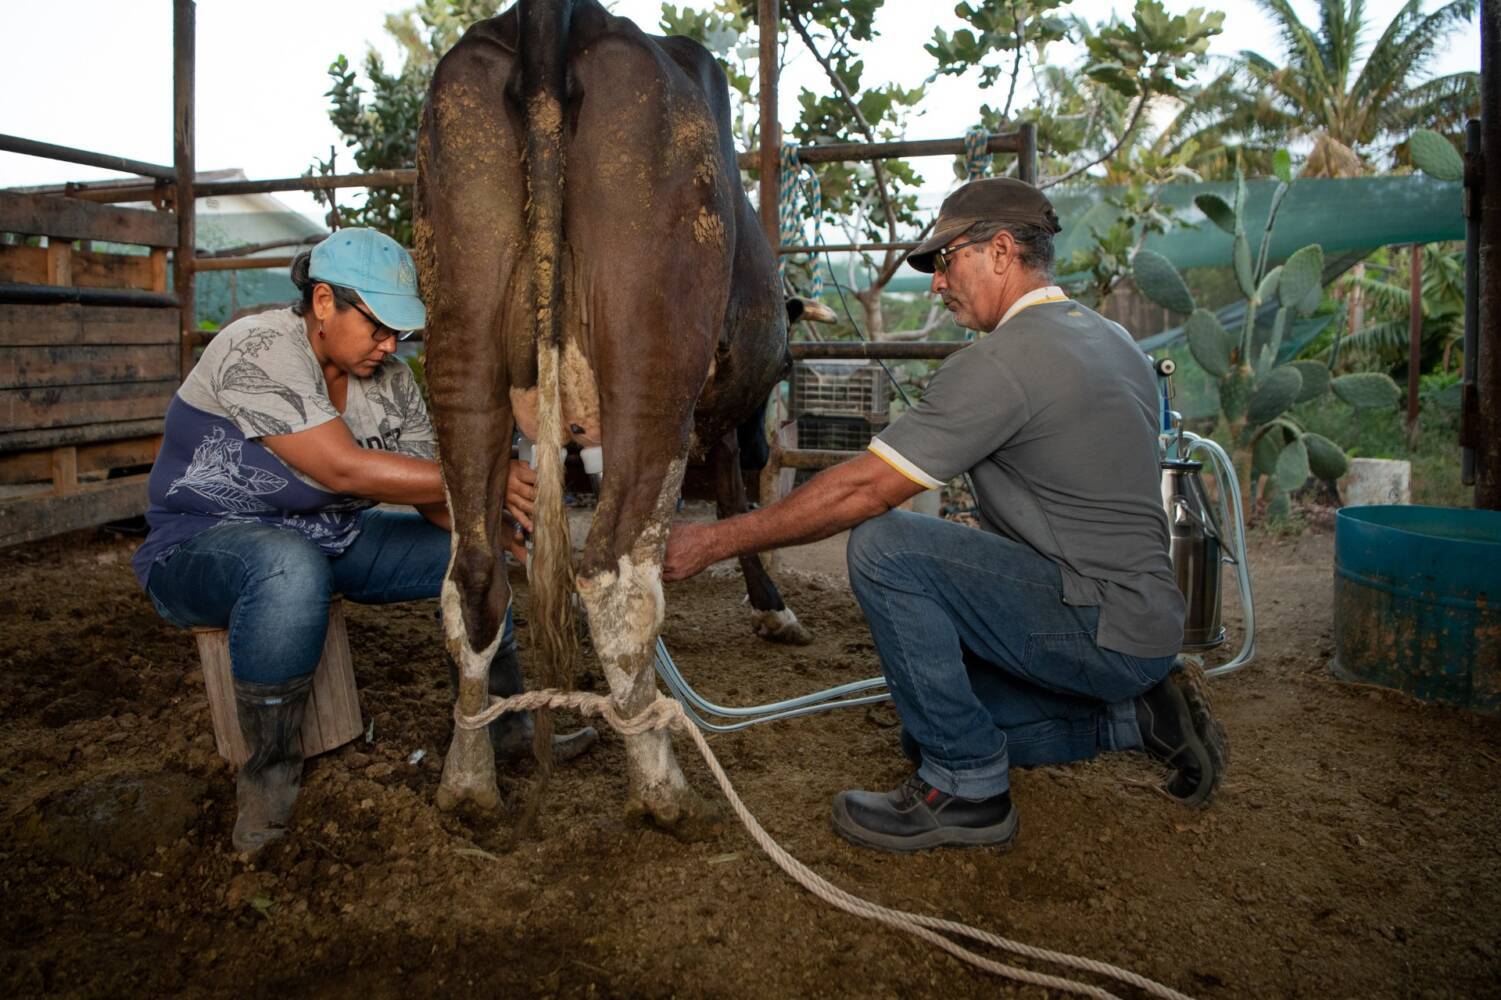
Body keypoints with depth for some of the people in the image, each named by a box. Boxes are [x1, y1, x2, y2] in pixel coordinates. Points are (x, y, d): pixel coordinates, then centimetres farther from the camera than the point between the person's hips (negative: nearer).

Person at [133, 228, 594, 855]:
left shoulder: (390, 381, -1)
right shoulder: (258, 350, -23)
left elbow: (435, 497, -3)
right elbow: (343, 469, -33)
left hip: (332, 540, 7)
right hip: (202, 545, -7)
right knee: (291, 568, -41)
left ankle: (500, 725, 10)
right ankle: (269, 774, -20)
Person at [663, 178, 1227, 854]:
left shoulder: (1004, 360, -19)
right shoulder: (1114, 342, 13)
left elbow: (862, 490, -21)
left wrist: (715, 541, -14)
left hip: (1103, 628, -10)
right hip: (1145, 621, 10)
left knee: (884, 547, -21)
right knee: (930, 729, 17)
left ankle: (966, 787, -10)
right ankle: (1138, 716, 15)